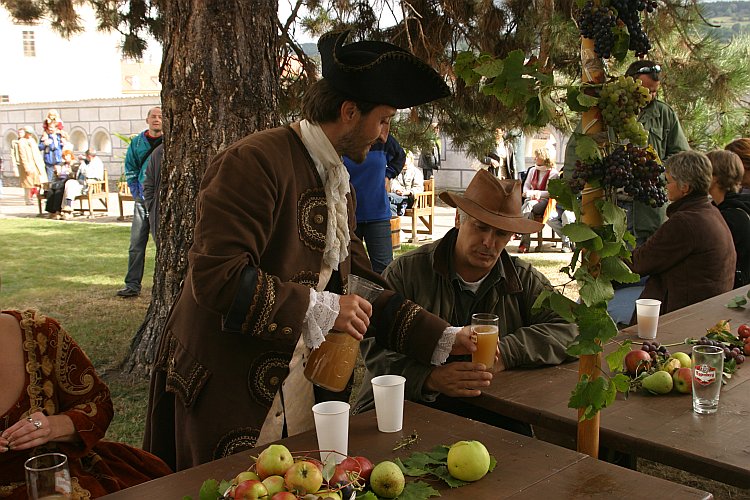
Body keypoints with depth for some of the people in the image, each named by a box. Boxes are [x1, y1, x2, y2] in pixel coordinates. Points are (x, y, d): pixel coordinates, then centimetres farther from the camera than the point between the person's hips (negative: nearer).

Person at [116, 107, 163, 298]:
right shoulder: (137, 142, 10)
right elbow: (130, 169, 14)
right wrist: (137, 193, 2)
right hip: (142, 199, 3)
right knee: (136, 245, 3)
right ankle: (132, 285, 9)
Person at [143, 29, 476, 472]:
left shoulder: (339, 183, 12)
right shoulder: (255, 162, -18)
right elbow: (215, 276, -26)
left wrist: (443, 339, 6)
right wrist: (320, 309, -22)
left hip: (307, 385, 8)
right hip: (231, 392, -8)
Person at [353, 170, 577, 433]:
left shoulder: (525, 280, 8)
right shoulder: (407, 271, -4)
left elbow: (566, 330, 0)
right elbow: (375, 347, -11)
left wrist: (505, 353, -15)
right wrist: (432, 378, -29)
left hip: (490, 413, 3)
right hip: (410, 408, -2)